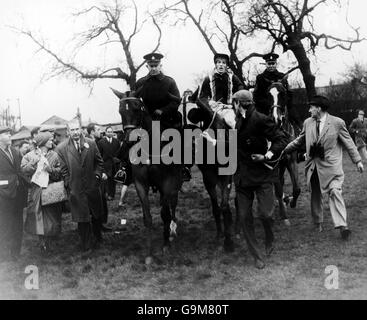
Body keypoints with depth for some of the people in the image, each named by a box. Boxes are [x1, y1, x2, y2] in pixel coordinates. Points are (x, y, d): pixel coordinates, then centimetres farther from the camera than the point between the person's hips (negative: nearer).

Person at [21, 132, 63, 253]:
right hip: (35, 190, -1)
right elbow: (23, 170, -7)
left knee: (50, 216, 1)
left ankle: (47, 242, 14)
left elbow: (60, 172, 2)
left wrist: (51, 169, -16)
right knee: (37, 216, 1)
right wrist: (35, 162, -18)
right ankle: (42, 241, 14)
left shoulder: (54, 155, 6)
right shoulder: (30, 155, 3)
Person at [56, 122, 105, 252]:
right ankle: (85, 245, 16)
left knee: (97, 215, 15)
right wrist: (68, 184, -6)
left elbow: (99, 161, 10)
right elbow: (63, 169, -2)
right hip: (75, 189, -2)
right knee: (82, 218, 2)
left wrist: (97, 175, -1)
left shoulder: (91, 143, 2)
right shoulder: (61, 148, -4)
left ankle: (98, 238, 37)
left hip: (92, 186, 3)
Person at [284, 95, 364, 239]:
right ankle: (318, 222, 28)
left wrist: (357, 160, -2)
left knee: (335, 192, -16)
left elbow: (348, 142, 0)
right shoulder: (308, 123, 8)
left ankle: (341, 225, -17)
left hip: (330, 165, -4)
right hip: (313, 166, 5)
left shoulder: (337, 123, -4)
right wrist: (284, 150, 15)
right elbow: (300, 140, 19)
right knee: (315, 195, 12)